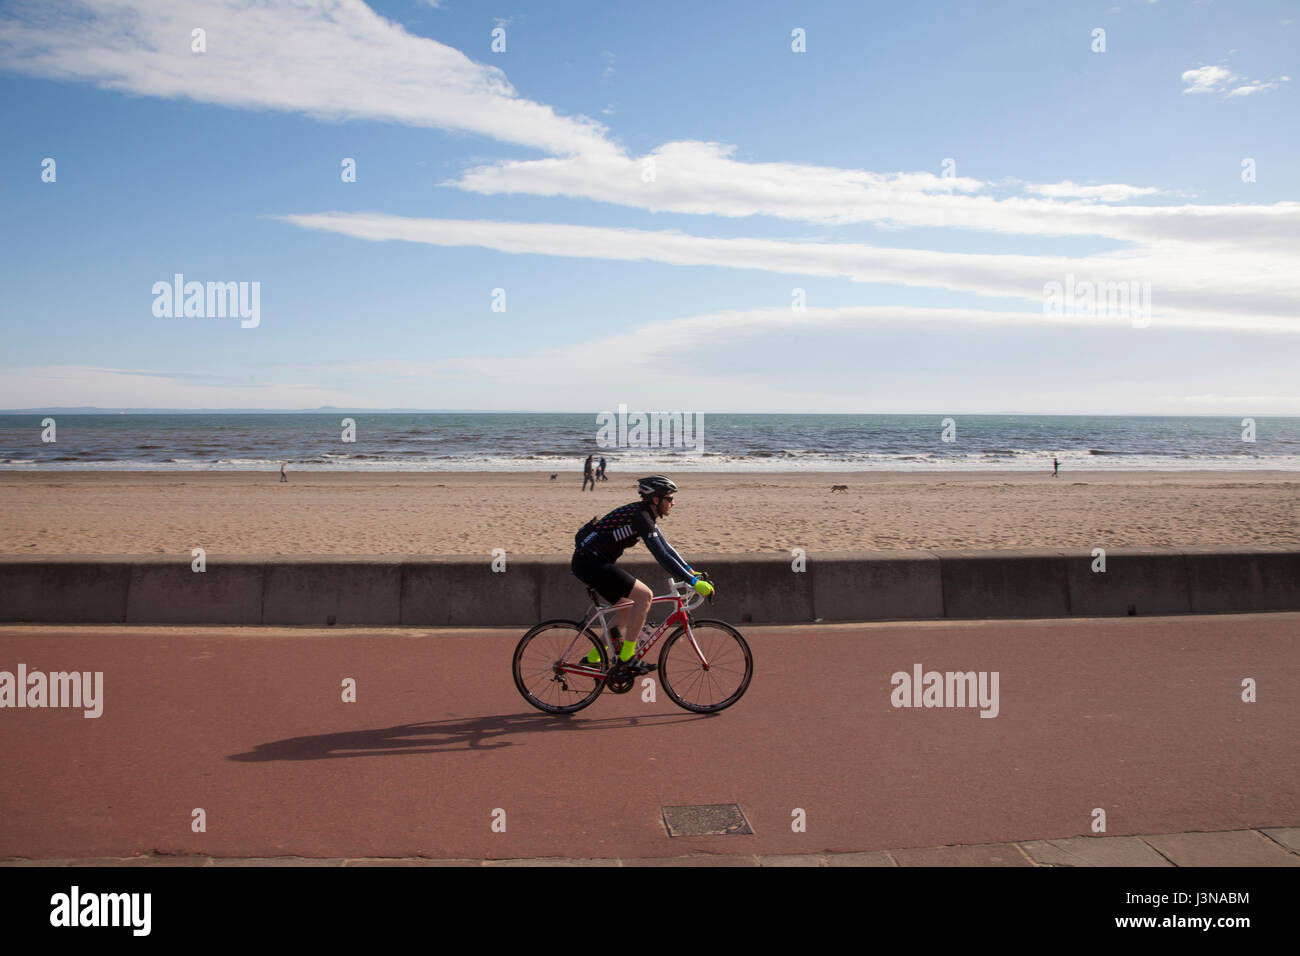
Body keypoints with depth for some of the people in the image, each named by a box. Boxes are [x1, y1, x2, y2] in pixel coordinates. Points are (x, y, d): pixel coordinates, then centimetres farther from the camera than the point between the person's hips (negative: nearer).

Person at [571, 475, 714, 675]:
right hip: (590, 562, -11)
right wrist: (694, 582, -23)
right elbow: (662, 557, -24)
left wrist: (692, 572, 16)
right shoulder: (641, 517, -18)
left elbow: (666, 547, 20)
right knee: (644, 595, -14)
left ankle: (593, 658, 21)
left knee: (631, 607, 17)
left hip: (588, 562, 11)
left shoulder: (645, 515, 13)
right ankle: (627, 656, -7)